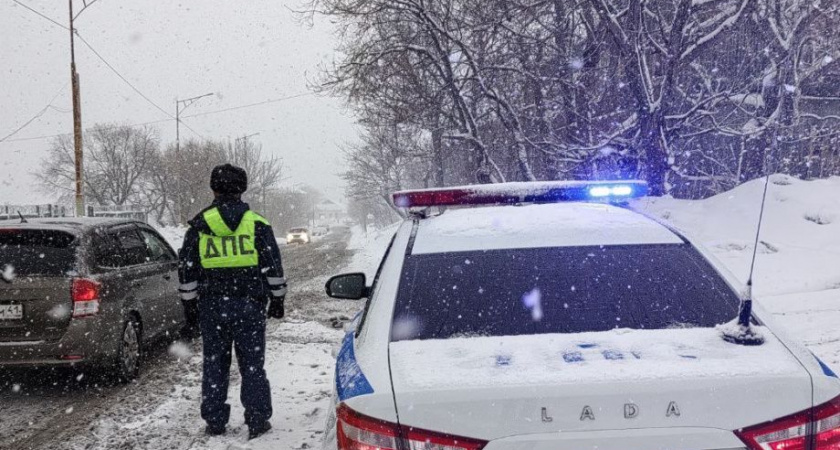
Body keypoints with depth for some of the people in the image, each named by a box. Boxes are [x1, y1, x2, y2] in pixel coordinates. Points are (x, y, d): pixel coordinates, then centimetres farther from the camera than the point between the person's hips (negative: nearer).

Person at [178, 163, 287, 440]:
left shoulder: (198, 226, 4)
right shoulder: (257, 224, 0)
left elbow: (187, 272, 6)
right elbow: (273, 268, 1)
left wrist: (189, 308, 14)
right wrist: (277, 300, 11)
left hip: (212, 306, 1)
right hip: (249, 305, -1)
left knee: (214, 365, 10)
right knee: (252, 364, 5)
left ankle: (215, 422, 16)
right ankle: (257, 421, 7)